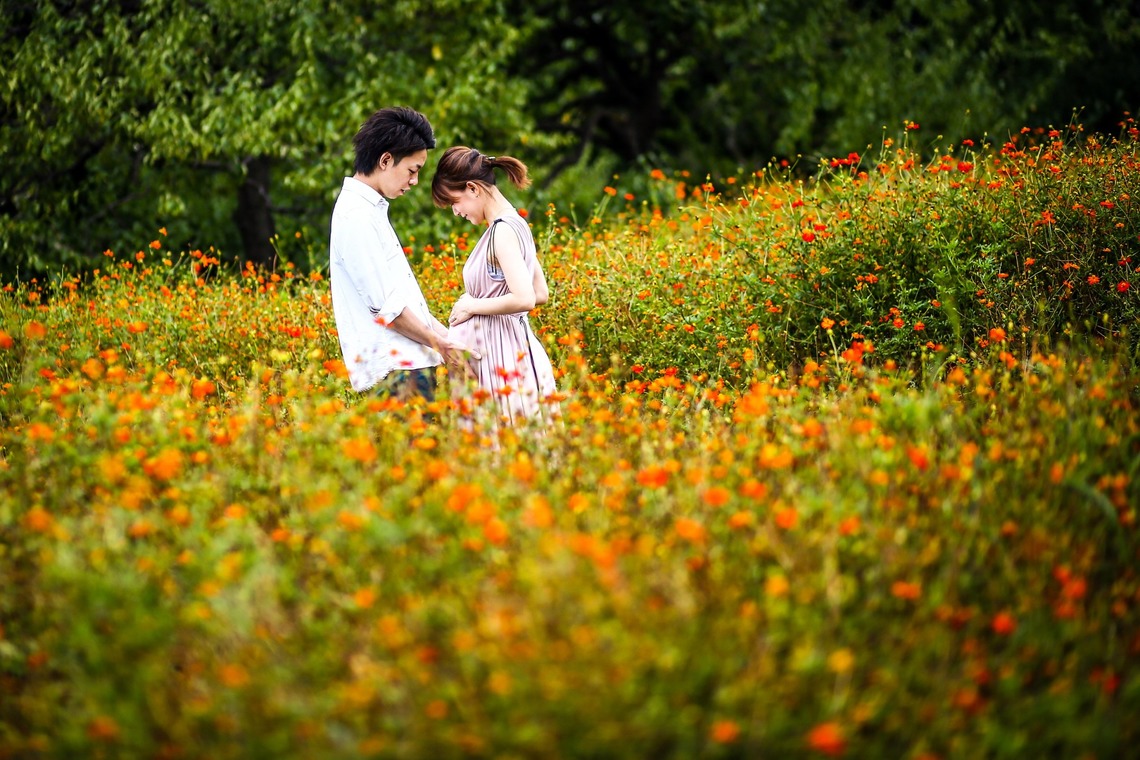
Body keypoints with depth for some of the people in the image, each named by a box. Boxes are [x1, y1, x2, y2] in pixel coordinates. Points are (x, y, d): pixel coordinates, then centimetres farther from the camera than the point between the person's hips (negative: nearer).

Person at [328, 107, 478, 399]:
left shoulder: (370, 210, 17)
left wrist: (442, 331, 15)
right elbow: (385, 305, -16)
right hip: (394, 371, -10)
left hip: (407, 363, 10)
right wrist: (438, 342, -7)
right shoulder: (356, 217, -14)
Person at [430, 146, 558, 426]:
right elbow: (541, 293, 20)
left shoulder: (503, 230, -15)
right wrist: (477, 300, 12)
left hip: (501, 354, -9)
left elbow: (524, 299, -25)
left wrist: (473, 305, -11)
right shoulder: (514, 224, 13)